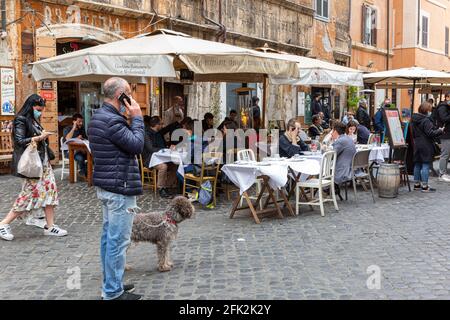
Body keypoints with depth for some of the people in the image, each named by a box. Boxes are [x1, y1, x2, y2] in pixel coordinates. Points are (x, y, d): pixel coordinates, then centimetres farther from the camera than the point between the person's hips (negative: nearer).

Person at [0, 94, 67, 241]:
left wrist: (44, 137, 8)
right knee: (30, 193, -7)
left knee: (50, 190, 3)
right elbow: (19, 141, -17)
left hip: (44, 161, 9)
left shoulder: (34, 121, 16)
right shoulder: (21, 121, -9)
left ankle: (50, 226, 8)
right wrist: (39, 137, -19)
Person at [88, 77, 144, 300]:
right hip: (120, 188, -11)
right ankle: (113, 292, 5)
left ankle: (111, 284, 27)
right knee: (118, 240, -3)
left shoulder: (99, 116, 12)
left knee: (108, 236, 16)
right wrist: (137, 118, -9)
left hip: (105, 186, 11)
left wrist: (129, 120, 5)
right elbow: (137, 145, -18)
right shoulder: (112, 120, -21)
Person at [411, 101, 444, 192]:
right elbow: (430, 133, -20)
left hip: (417, 145, 8)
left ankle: (416, 184, 20)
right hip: (426, 146, -8)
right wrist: (440, 131, -6)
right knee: (425, 165, -3)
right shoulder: (426, 120, -17)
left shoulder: (414, 119, 9)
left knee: (417, 165, 13)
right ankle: (424, 186, -1)